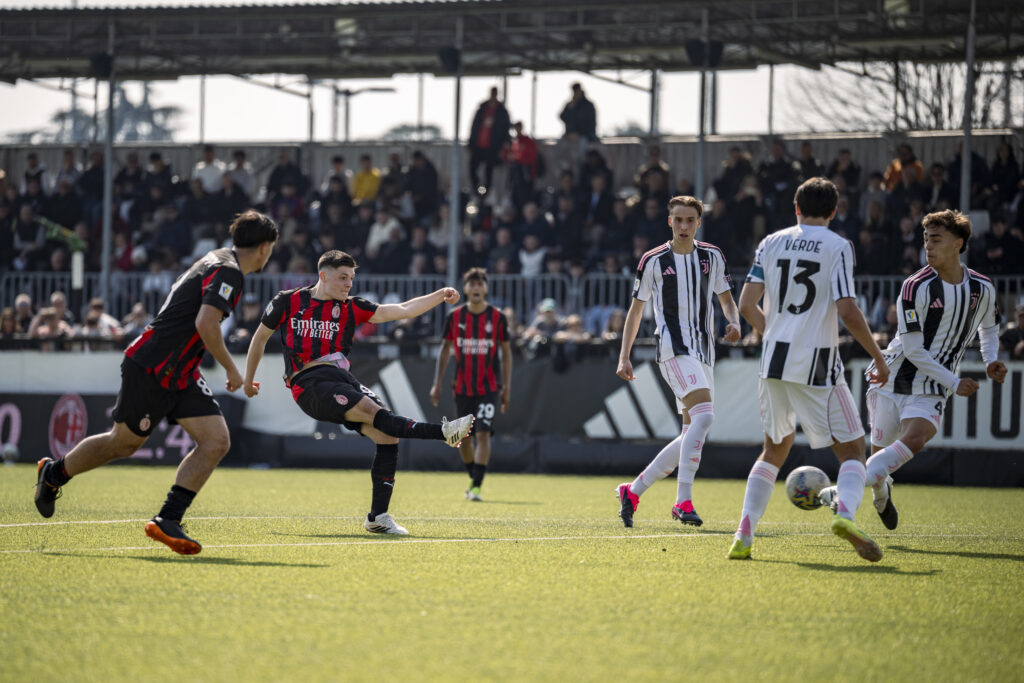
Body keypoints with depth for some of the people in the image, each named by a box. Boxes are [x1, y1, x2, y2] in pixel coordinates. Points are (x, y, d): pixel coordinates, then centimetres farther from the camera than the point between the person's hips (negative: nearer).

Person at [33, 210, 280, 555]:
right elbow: (205, 323, -29)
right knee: (124, 442, 8)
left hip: (180, 374, 9)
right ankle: (53, 472, 33)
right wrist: (230, 368, -18)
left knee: (216, 441, -7)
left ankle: (167, 520, -9)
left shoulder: (216, 262, 13)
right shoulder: (227, 272, -18)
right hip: (150, 368, -9)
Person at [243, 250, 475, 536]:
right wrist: (248, 380, 25)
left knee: (387, 435, -13)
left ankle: (378, 517, -8)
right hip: (309, 383, -5)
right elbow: (260, 337, 20)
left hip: (342, 379, 5)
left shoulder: (350, 308, 13)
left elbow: (402, 310, 8)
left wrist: (440, 296, -3)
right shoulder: (288, 302, 6)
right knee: (374, 412, -27)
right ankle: (445, 432, -35)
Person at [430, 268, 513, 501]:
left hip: (489, 387, -2)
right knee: (463, 438, 8)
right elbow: (445, 349, 9)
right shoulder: (454, 317, 1)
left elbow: (506, 352, 4)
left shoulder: (497, 317, -3)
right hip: (462, 387, 2)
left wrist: (507, 387, 0)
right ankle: (474, 479, 29)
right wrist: (437, 383, 5)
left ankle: (476, 487, -12)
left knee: (483, 434, -14)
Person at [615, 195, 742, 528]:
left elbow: (726, 299, 20)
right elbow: (636, 309, 8)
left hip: (703, 351, 6)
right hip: (673, 347, -6)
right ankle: (684, 501, -29)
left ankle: (633, 491, 17)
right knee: (704, 413, -27)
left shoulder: (712, 256, 11)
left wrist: (733, 323, -2)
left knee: (692, 435, 5)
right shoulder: (654, 261, 1)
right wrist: (624, 356, 2)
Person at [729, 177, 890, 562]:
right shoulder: (837, 247, -5)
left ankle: (744, 534, 9)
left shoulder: (771, 244, 8)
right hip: (817, 364, -4)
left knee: (775, 450, 21)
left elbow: (747, 305, 6)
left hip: (774, 360, 4)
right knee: (852, 450, 4)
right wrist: (878, 357, -2)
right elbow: (847, 311, -13)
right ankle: (845, 513, -25)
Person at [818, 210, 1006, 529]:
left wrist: (991, 361, 4)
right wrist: (954, 383, -15)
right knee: (880, 450, 3)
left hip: (931, 390, 1)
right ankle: (880, 488, 39)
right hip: (893, 379, -1)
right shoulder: (916, 287, -12)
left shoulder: (982, 288, 1)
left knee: (914, 439, -26)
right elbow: (913, 350, -13)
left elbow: (989, 328, 24)